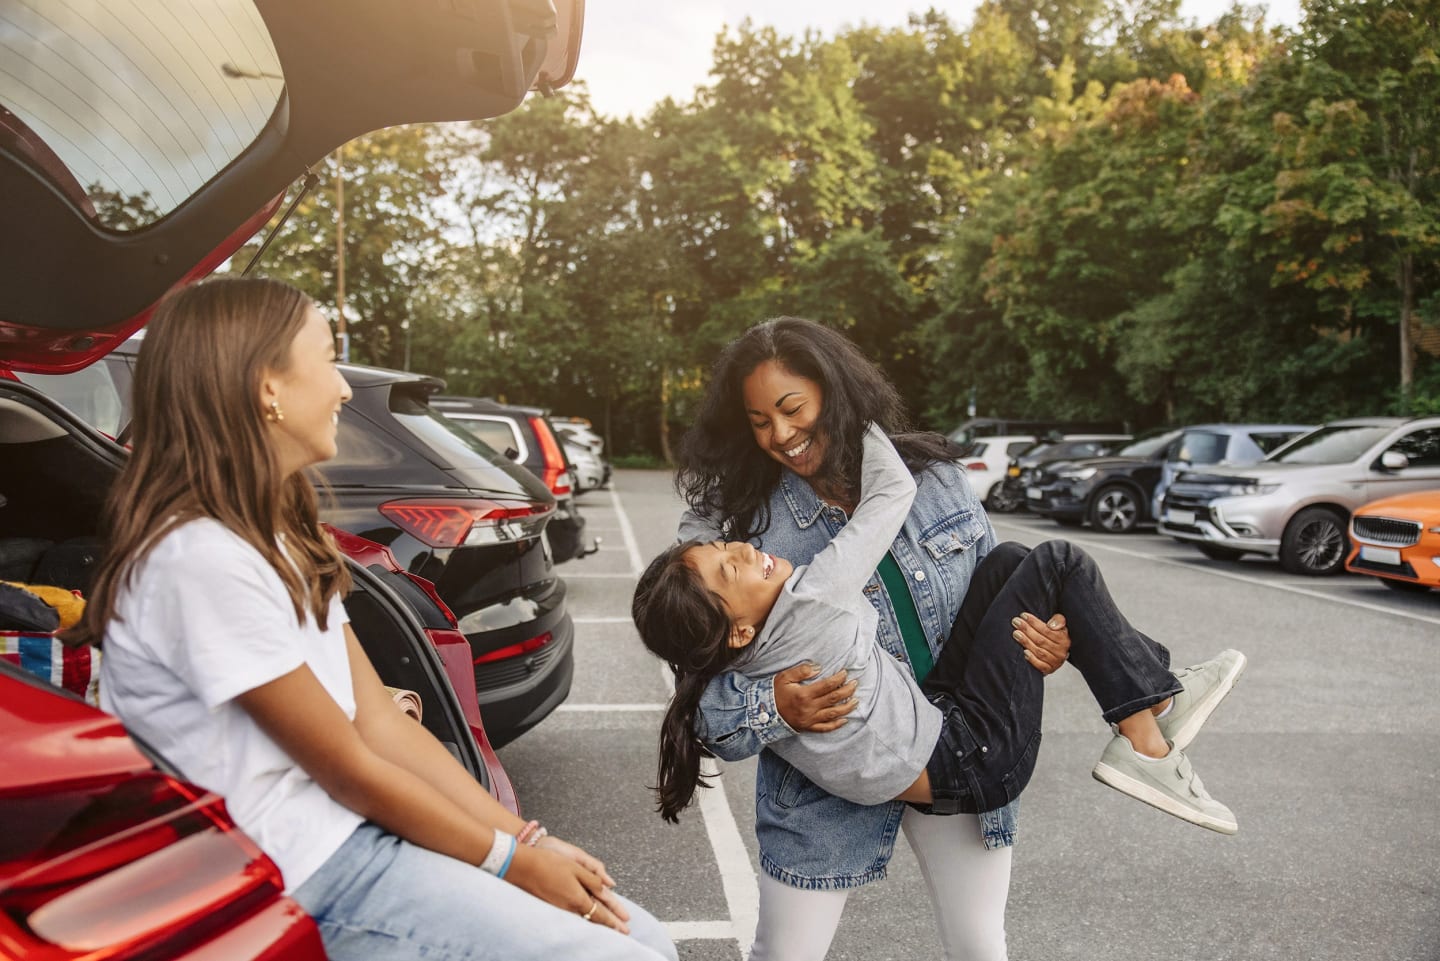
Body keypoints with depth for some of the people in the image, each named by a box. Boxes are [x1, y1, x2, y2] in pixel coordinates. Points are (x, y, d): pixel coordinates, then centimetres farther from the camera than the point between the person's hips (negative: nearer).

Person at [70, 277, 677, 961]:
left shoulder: (282, 535, 9)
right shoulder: (203, 558, -20)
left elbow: (381, 722, 6)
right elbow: (349, 771, -16)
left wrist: (524, 835, 0)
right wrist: (513, 859, -7)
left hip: (360, 831, 8)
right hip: (310, 881, -8)